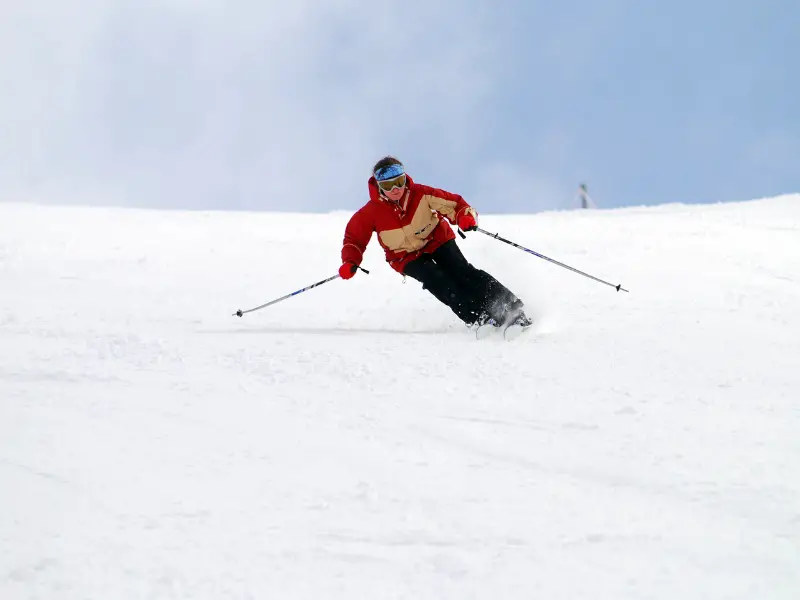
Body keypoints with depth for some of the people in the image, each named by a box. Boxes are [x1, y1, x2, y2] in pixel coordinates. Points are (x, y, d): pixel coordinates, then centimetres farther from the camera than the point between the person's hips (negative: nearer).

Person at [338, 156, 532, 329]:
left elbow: (453, 203, -18)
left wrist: (466, 217, -39)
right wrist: (350, 262, -20)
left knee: (462, 273, -21)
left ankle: (510, 306, -21)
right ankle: (479, 319, -30)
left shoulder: (420, 194, -20)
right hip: (408, 257, 0)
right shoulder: (372, 213, -18)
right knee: (439, 282, -26)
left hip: (437, 240, 0)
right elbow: (354, 238, -3)